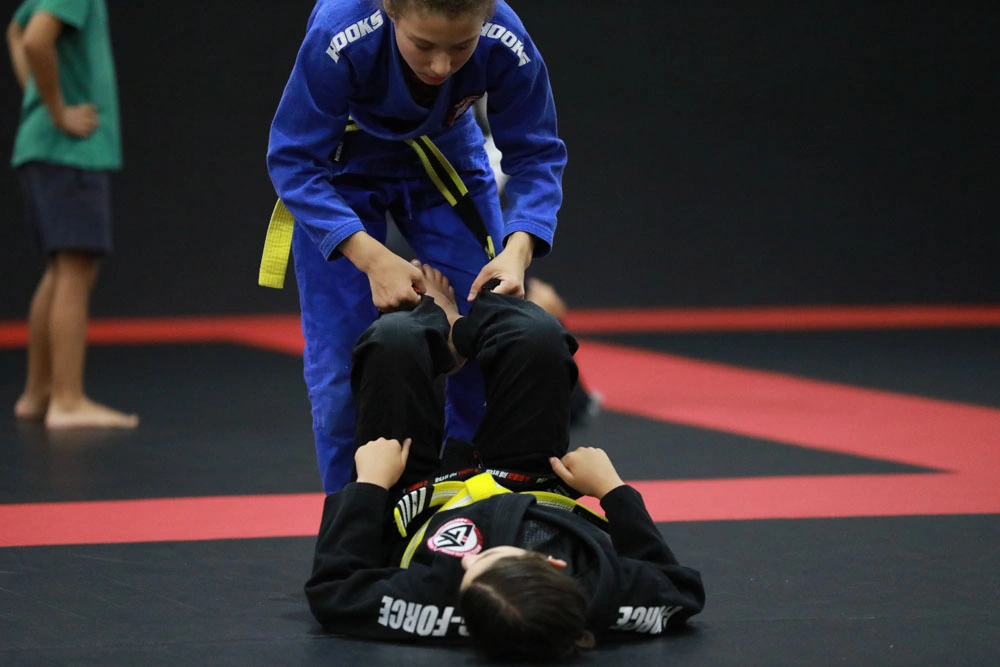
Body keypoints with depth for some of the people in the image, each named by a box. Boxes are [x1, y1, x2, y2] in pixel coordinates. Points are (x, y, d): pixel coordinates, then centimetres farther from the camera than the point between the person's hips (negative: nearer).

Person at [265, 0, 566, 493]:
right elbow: (294, 161, -29)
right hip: (340, 171, -2)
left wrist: (517, 250, -37)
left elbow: (536, 155, -18)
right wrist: (373, 259, -40)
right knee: (340, 370, -6)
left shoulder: (506, 46, -32)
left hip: (447, 164, 2)